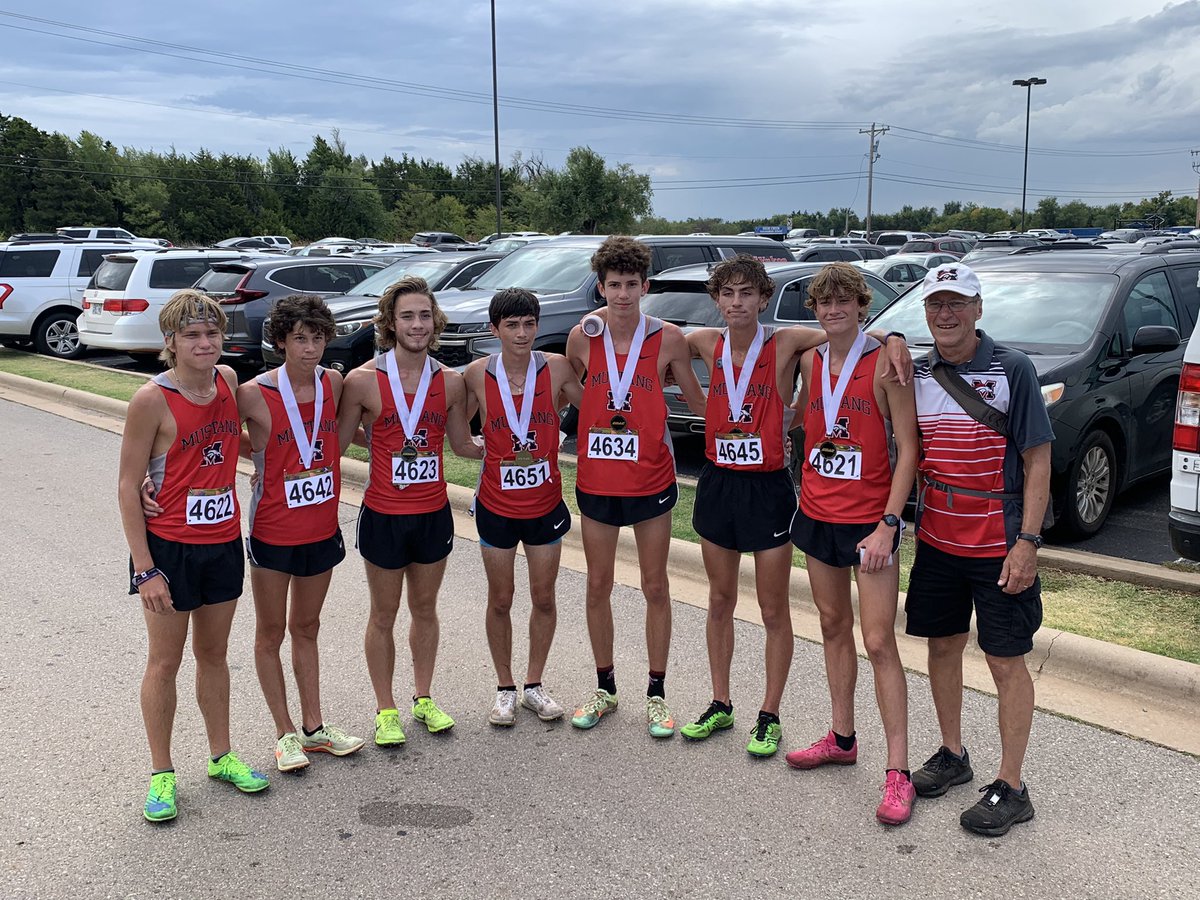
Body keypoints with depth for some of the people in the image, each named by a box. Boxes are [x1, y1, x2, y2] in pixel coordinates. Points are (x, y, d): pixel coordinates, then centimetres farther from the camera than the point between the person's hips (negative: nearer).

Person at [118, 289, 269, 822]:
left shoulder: (227, 380, 1)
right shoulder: (152, 400, -16)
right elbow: (128, 485, -13)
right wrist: (144, 568, -15)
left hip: (224, 542, 5)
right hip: (169, 547, -5)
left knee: (213, 653, 17)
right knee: (165, 662, 7)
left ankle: (222, 756, 31)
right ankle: (161, 774, 22)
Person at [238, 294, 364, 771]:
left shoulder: (334, 384, -3)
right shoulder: (255, 394, -17)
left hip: (322, 529, 4)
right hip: (272, 531, -4)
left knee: (306, 628, 18)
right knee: (271, 633, 11)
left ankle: (314, 726, 29)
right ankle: (286, 733, 24)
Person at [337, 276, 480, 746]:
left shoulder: (450, 382, -2)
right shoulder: (364, 380, -12)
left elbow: (463, 444, 10)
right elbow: (338, 443, -3)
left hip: (434, 512, 3)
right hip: (383, 514, -3)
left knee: (425, 608, 18)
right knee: (384, 615, 11)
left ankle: (423, 698, 35)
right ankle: (385, 710, 27)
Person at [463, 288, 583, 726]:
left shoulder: (556, 368, -10)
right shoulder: (477, 374, -10)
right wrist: (484, 449, -9)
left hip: (545, 504, 1)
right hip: (496, 506, 0)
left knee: (544, 599, 11)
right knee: (500, 601, 11)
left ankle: (534, 684, 30)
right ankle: (505, 689, 28)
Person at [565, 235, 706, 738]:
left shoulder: (668, 339, -8)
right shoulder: (582, 338, -4)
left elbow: (698, 402, 3)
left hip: (651, 480, -1)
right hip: (596, 481, 2)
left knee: (655, 587, 9)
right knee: (598, 586, 12)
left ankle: (656, 693, 23)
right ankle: (605, 688, 29)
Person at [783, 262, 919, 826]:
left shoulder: (884, 364, -11)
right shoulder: (809, 361, 6)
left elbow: (907, 448, -13)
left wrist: (888, 524, -20)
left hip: (869, 519, -6)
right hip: (817, 514, 6)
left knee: (878, 641, -5)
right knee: (833, 626, 15)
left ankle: (898, 771, 2)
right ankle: (842, 739, 30)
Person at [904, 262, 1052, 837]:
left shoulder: (1012, 369, -8)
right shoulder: (918, 375, 5)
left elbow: (1038, 460, -9)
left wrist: (1028, 541, -15)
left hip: (998, 543, -5)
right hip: (937, 537, 5)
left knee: (1006, 661, 2)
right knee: (943, 645, 14)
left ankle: (1010, 788, 12)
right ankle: (952, 755, 32)